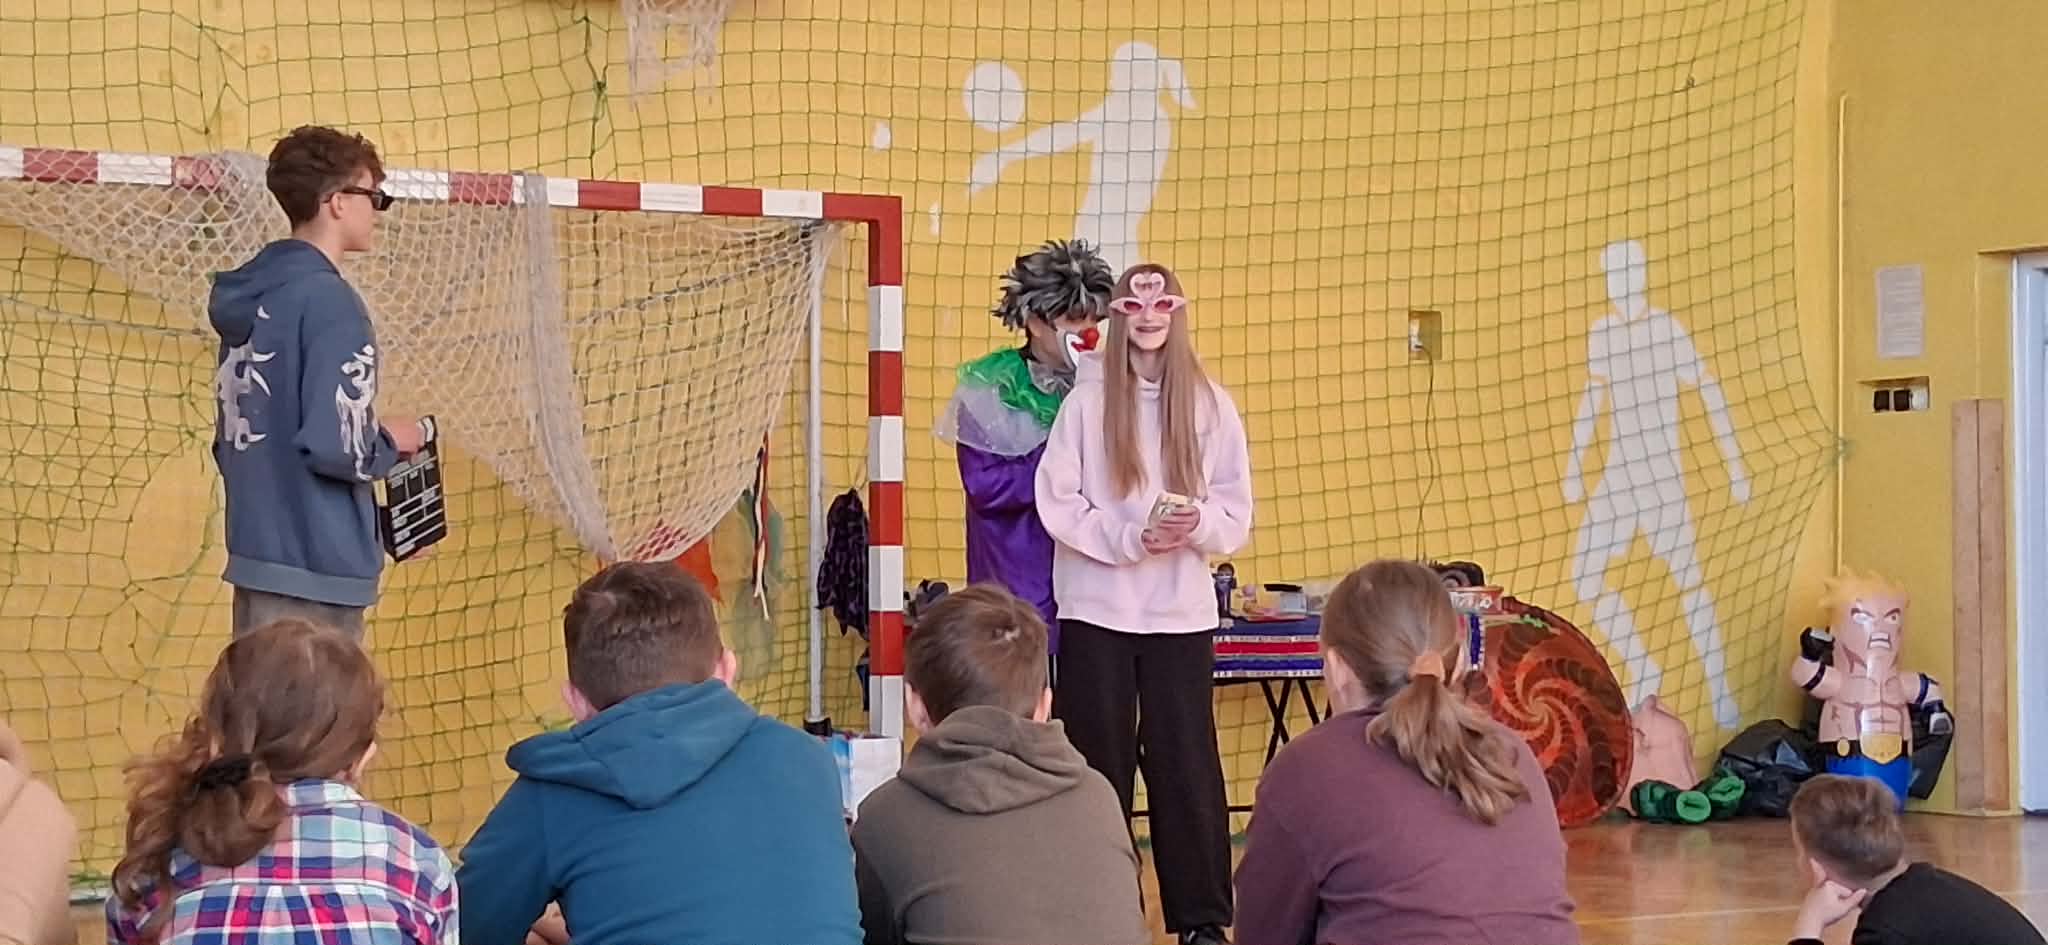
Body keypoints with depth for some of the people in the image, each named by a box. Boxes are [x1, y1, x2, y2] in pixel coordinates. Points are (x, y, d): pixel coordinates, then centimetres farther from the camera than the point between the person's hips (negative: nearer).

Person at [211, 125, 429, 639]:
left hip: (256, 554, 9)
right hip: (315, 567, -9)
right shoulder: (328, 300, -14)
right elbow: (332, 445, -22)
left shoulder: (250, 297, 12)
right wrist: (390, 441, -3)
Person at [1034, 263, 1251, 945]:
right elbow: (1058, 502, -4)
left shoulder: (1211, 405, 3)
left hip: (1182, 611, 1)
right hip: (1097, 606, 0)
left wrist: (1199, 524, -19)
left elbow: (1237, 512, 3)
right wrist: (1130, 538, -17)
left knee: (1186, 760, 2)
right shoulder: (1087, 400, -1)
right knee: (1099, 760, 5)